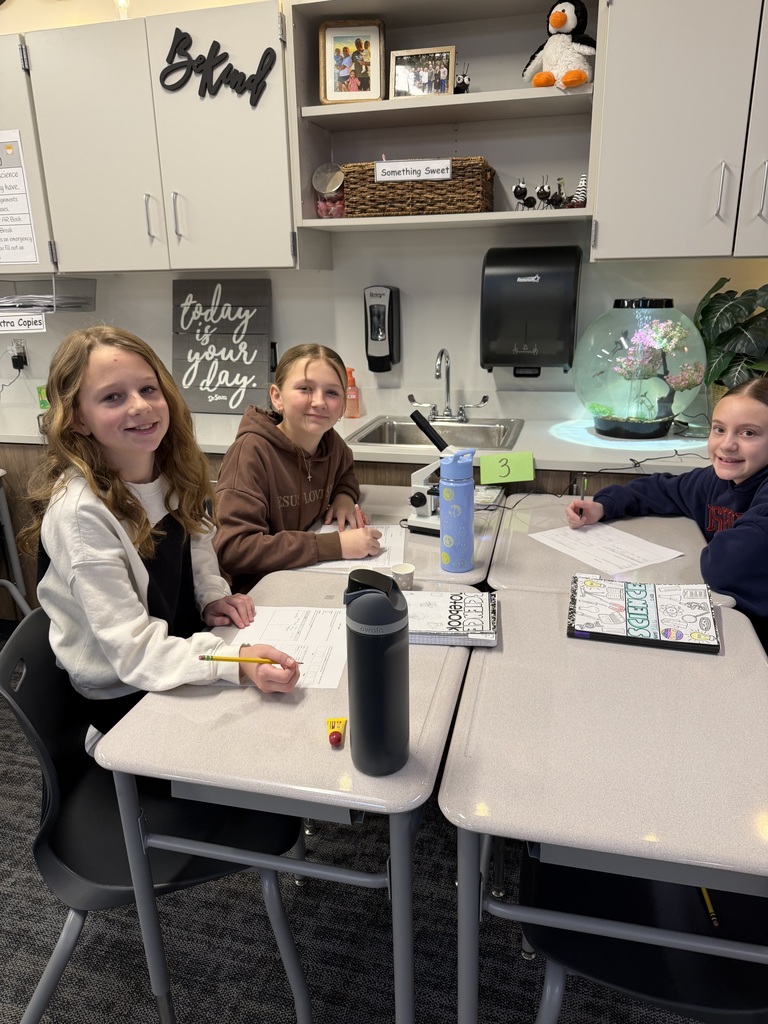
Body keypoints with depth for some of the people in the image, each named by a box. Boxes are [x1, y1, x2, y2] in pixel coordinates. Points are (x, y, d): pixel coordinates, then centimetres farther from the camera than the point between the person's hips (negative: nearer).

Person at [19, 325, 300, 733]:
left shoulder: (173, 470, -6)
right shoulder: (80, 512, -27)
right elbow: (135, 651, -28)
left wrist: (213, 596, -6)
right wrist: (238, 661, -40)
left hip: (185, 653, 6)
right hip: (126, 698, -6)